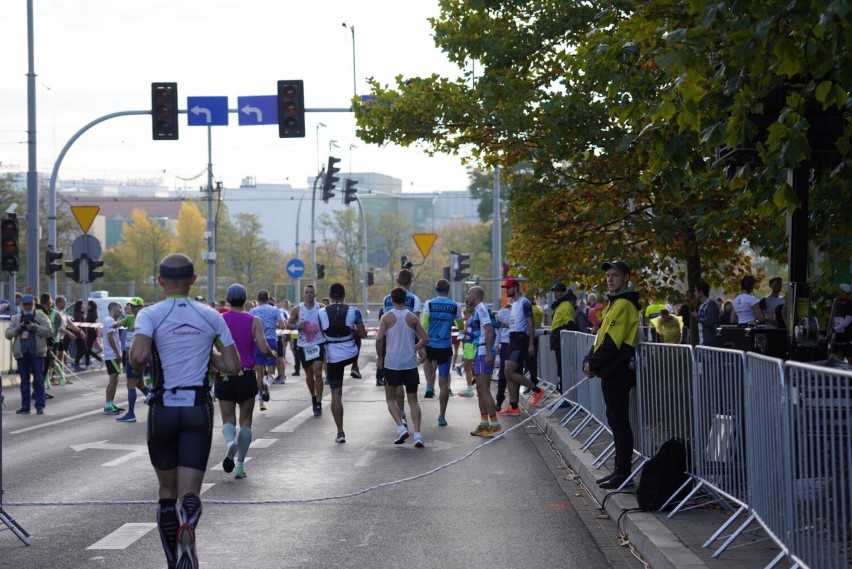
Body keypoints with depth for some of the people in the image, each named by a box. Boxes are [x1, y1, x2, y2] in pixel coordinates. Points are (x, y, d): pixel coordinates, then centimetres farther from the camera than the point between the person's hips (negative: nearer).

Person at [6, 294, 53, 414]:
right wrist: (18, 329, -9)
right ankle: (25, 406, 10)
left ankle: (40, 406, -4)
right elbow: (8, 334, 8)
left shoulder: (41, 316, 7)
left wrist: (35, 327, -16)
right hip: (21, 353, 3)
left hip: (37, 352, -3)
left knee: (38, 380, -5)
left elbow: (48, 332, -4)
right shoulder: (16, 318, 14)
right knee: (24, 380, 6)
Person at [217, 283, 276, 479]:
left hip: (224, 376, 0)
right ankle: (240, 465, 9)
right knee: (246, 421, 11)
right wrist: (273, 354, 11)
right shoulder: (254, 321, -4)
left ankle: (230, 442, -26)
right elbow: (264, 349, -11)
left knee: (228, 419, 8)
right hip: (247, 376, 0)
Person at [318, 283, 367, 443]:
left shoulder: (321, 313, -3)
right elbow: (363, 334, -1)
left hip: (333, 357, 0)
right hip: (351, 354, 0)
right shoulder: (353, 311, -6)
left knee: (336, 394, 4)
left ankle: (340, 432, 2)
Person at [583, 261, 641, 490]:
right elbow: (601, 337, 19)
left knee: (620, 422, -7)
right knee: (615, 421, 13)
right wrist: (590, 360, 5)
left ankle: (623, 473, -4)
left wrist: (594, 364, -13)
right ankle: (620, 470, 19)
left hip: (618, 373, -10)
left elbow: (612, 341, -19)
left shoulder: (624, 305, -14)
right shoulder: (613, 304, 18)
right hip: (611, 373, 10)